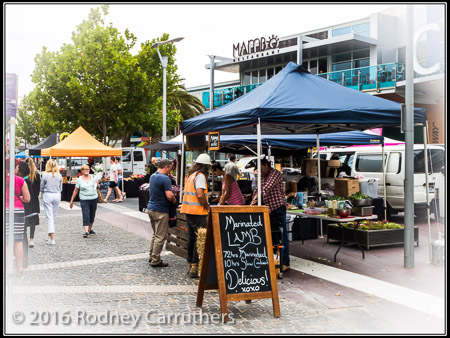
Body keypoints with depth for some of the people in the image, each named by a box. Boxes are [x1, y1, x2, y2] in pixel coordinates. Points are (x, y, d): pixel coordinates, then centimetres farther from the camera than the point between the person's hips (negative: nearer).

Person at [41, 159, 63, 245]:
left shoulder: (45, 175, -8)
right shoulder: (59, 176, -1)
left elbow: (41, 187, 1)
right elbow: (61, 188, 8)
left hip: (47, 196, -3)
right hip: (57, 196, 3)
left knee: (49, 217, -3)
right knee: (54, 216, 15)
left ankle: (52, 239, -9)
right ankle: (50, 236, 27)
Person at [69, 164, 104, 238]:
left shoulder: (93, 177, 5)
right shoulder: (79, 180, -1)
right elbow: (75, 191, 2)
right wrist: (72, 200, 3)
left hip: (94, 199, 4)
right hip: (84, 200, -4)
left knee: (92, 215, 13)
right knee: (86, 216, -13)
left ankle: (90, 229, 29)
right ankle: (86, 232, -18)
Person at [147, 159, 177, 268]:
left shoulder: (152, 176, 10)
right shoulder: (165, 178, -18)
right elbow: (169, 195, -26)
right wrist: (174, 200, -5)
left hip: (151, 208, 9)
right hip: (160, 211, -9)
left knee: (156, 234, 20)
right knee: (160, 236, -1)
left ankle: (152, 256, 25)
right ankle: (155, 261, 3)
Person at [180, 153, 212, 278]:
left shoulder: (191, 175, 16)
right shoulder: (200, 176, -11)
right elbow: (200, 194, -22)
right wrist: (207, 207, -9)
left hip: (189, 211, 9)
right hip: (198, 211, -9)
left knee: (191, 238, 15)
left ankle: (191, 265, 22)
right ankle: (195, 267, -7)